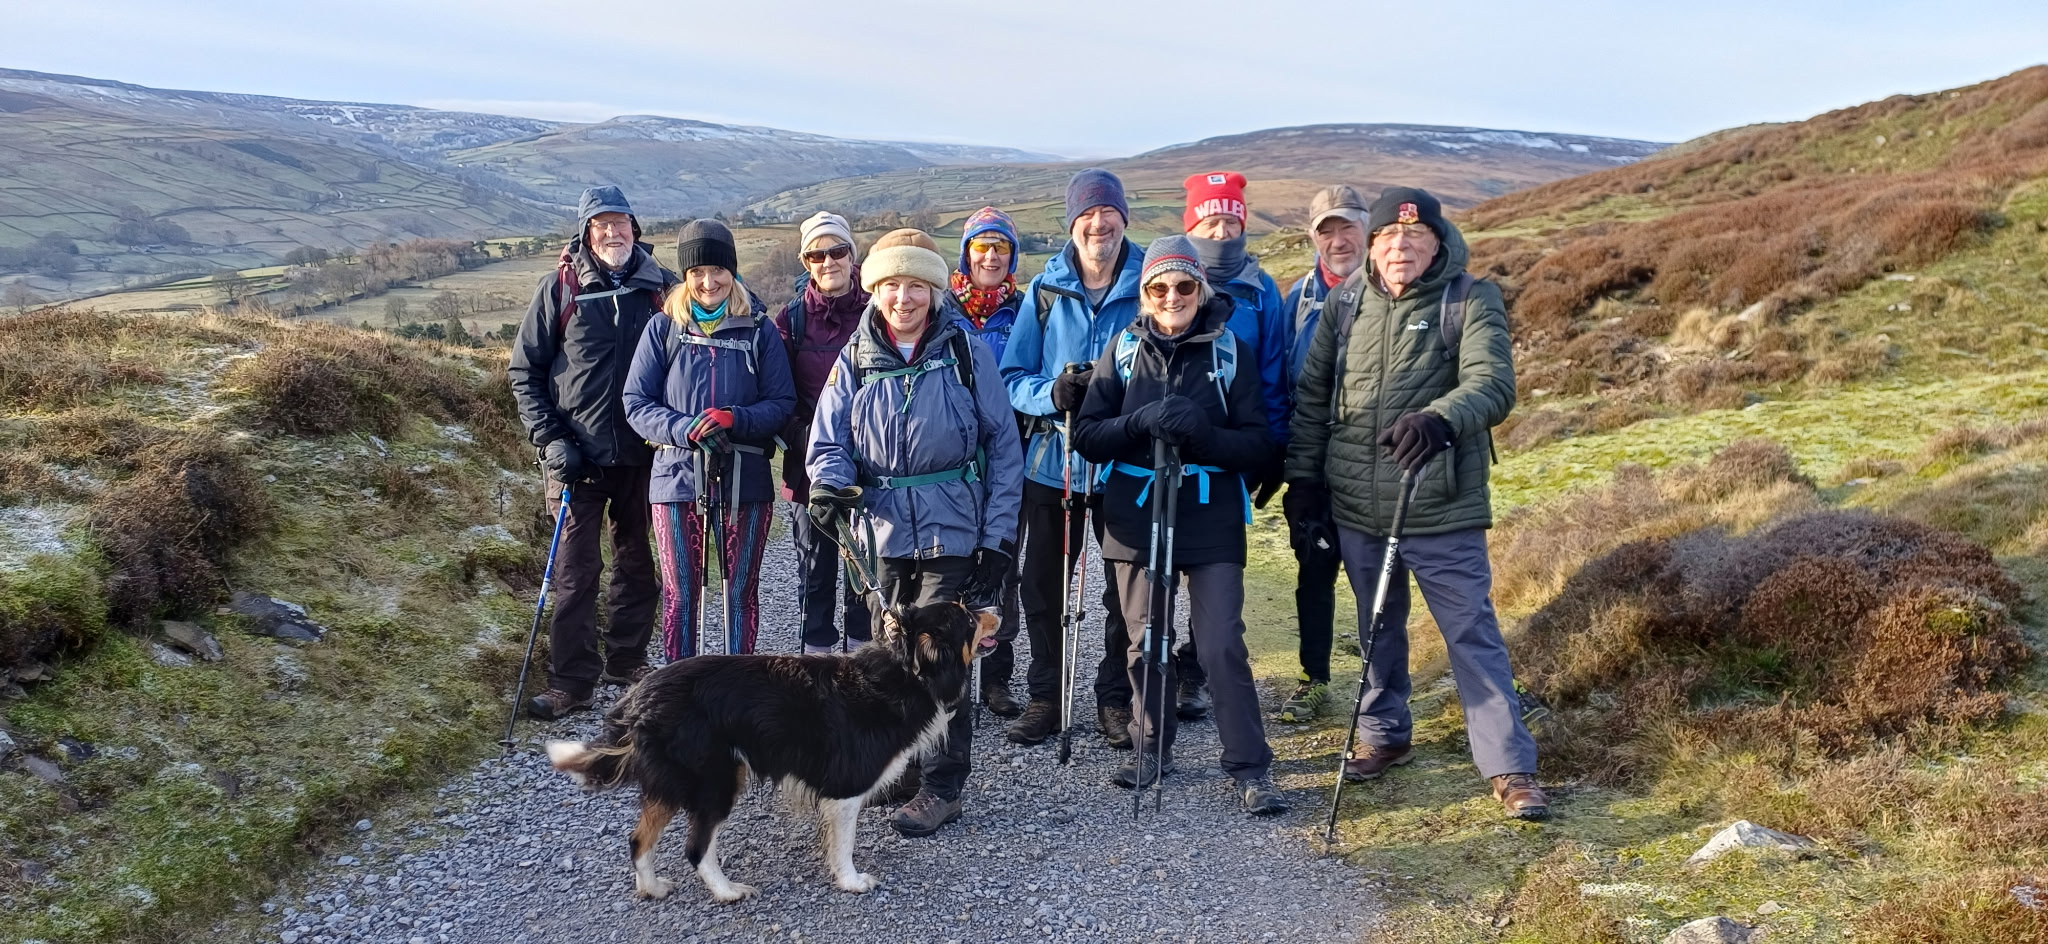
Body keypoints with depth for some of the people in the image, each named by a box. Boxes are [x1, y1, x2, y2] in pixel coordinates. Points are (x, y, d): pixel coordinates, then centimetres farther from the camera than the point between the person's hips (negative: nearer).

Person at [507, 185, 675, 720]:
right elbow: (524, 370, 2)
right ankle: (572, 682, 6)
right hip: (578, 455, -2)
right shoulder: (560, 287, -1)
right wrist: (548, 437, -7)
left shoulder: (662, 288, 3)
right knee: (575, 570, -2)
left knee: (637, 563, 12)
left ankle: (626, 661, 28)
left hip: (643, 454, 2)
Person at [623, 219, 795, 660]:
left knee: (740, 590, 9)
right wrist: (686, 429, -17)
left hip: (744, 479, 0)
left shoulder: (759, 330, 4)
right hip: (677, 475, 0)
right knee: (679, 592, 4)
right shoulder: (663, 328, 4)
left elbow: (783, 403, 2)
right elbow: (636, 403, 1)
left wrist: (735, 419, -17)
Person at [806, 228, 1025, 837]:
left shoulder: (967, 352, -2)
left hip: (953, 533, -3)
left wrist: (999, 536, -6)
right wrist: (830, 483, -21)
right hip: (884, 530, 4)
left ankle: (941, 786, 4)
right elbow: (828, 440, 3)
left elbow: (1003, 447, -1)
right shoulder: (856, 360, 6)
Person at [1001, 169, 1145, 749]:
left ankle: (1115, 699, 24)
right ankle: (1044, 696, 24)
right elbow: (1013, 377, 1)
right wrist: (1053, 393, -19)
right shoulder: (1045, 289, 3)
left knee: (1128, 589, 8)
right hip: (1053, 460, 2)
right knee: (1041, 585, 9)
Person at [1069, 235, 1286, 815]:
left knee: (1221, 645, -8)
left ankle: (1250, 769, 2)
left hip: (1212, 520, -2)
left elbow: (1258, 445, -2)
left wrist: (1202, 433, -21)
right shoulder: (1124, 348, 5)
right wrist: (1141, 423, -19)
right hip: (1136, 516, 2)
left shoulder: (1231, 351, 1)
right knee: (1145, 643, 11)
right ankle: (1152, 749, 29)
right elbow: (1087, 435, -1)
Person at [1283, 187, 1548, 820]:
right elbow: (1311, 394, 12)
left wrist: (1438, 418, -41)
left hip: (1442, 511, -4)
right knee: (1378, 629, 19)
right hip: (1356, 508, 4)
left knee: (1473, 634, 0)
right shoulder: (1346, 303, 5)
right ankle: (1384, 735, 36)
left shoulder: (1472, 301, -7)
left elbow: (1492, 386, -22)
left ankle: (1509, 766, 9)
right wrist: (1302, 477, 8)